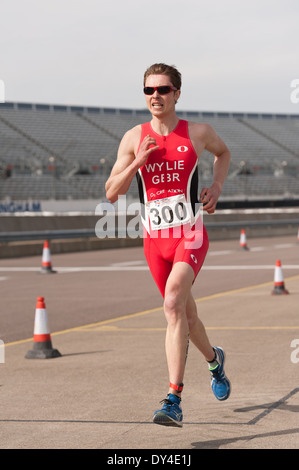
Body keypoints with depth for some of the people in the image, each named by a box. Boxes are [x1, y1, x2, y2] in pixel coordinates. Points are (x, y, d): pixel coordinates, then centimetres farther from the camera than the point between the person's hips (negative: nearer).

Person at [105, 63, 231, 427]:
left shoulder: (198, 133, 0)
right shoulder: (134, 138, 1)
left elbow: (223, 152, 23)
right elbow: (111, 193, -1)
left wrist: (216, 187, 6)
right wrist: (138, 161, -16)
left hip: (191, 236, -3)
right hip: (155, 239, 3)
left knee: (173, 305, -24)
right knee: (185, 313, 16)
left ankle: (174, 401, -27)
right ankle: (214, 359, 49)